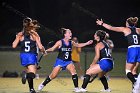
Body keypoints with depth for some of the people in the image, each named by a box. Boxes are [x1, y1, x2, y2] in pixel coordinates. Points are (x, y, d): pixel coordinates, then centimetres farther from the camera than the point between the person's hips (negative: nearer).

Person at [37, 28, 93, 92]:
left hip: (68, 61, 3)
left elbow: (78, 45, 18)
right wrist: (46, 50, -25)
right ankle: (42, 84, 20)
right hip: (60, 61, -3)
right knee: (53, 75, -2)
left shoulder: (71, 42, 2)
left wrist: (87, 43, 10)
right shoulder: (60, 42, -10)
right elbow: (52, 49, -8)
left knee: (74, 72, -20)